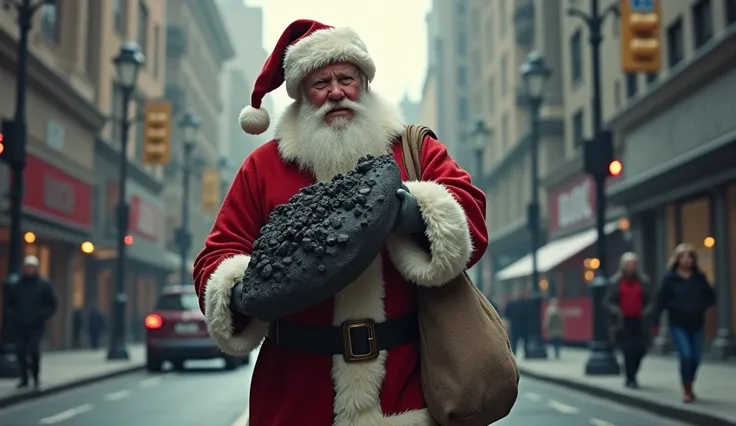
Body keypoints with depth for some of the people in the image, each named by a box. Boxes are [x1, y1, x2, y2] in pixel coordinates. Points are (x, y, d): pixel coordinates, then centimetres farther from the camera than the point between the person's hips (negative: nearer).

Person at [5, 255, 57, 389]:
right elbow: (10, 303, 17)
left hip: (36, 325, -3)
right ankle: (24, 379, 12)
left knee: (34, 350, -11)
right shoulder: (17, 285, 8)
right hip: (20, 325, 3)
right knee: (20, 351, 1)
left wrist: (42, 316, -11)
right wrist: (12, 316, 0)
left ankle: (36, 378, 3)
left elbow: (51, 305, 2)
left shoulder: (43, 284, 1)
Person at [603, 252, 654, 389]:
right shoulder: (615, 281, 2)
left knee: (641, 349, -2)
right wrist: (616, 311, -12)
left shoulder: (643, 280, 8)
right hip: (623, 322, -2)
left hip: (639, 321, 2)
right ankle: (630, 379, 7)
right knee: (628, 350, -9)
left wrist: (646, 311, -6)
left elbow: (650, 300, 12)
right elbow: (607, 302, 4)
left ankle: (632, 373, 25)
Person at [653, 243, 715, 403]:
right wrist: (656, 321, -12)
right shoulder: (670, 278, -5)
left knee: (695, 357, 6)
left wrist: (700, 306, -12)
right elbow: (661, 300, -7)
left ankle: (689, 386, 30)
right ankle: (687, 390, 2)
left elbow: (711, 297, 7)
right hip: (678, 325, -3)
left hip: (696, 325, 3)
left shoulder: (699, 277, 4)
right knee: (685, 356, -13)